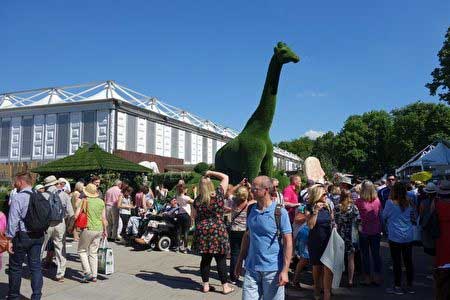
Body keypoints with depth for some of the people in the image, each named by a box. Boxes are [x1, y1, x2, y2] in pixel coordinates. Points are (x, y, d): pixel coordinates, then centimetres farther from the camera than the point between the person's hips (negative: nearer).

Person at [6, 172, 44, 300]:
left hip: (22, 236, -5)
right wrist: (40, 231, 16)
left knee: (15, 267, 10)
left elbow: (13, 220, -14)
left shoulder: (17, 197, -13)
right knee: (35, 266, 10)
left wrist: (10, 239, -8)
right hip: (38, 235, 5)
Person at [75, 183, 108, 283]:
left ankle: (87, 272, 0)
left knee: (82, 250, 11)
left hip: (88, 229, -5)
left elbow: (76, 215, -9)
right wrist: (105, 230, 18)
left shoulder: (85, 201, -7)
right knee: (93, 252, 13)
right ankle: (94, 276, 14)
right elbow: (104, 218, 9)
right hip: (99, 229, 5)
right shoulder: (101, 202, 5)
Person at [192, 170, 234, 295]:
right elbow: (225, 177, 2)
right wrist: (211, 173, 5)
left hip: (202, 231, 3)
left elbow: (195, 217, 10)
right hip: (218, 231, -3)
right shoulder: (218, 194, -7)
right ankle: (225, 286, 12)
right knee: (221, 260, 4)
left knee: (205, 259, 12)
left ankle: (205, 285, 20)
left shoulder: (197, 200, 1)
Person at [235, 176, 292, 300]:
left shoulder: (280, 212, -10)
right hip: (251, 269, 4)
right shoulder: (251, 210, 5)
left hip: (273, 270, -4)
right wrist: (239, 262, 13)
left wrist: (285, 270, -15)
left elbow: (288, 242, -10)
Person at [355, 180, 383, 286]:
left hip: (364, 231, -3)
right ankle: (377, 277, 17)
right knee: (376, 254, 12)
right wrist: (380, 229, 15)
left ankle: (367, 278, 13)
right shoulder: (377, 200, -5)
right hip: (376, 231, 3)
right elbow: (381, 215, 5)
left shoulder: (359, 201, -15)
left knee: (365, 254, 8)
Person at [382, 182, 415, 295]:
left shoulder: (390, 202, -11)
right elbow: (412, 217, 18)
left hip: (395, 237, -5)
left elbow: (384, 216, 2)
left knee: (397, 262, 2)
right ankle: (409, 286, 21)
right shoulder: (408, 203, 2)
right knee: (408, 261, 11)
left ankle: (398, 287, 9)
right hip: (408, 236, 5)